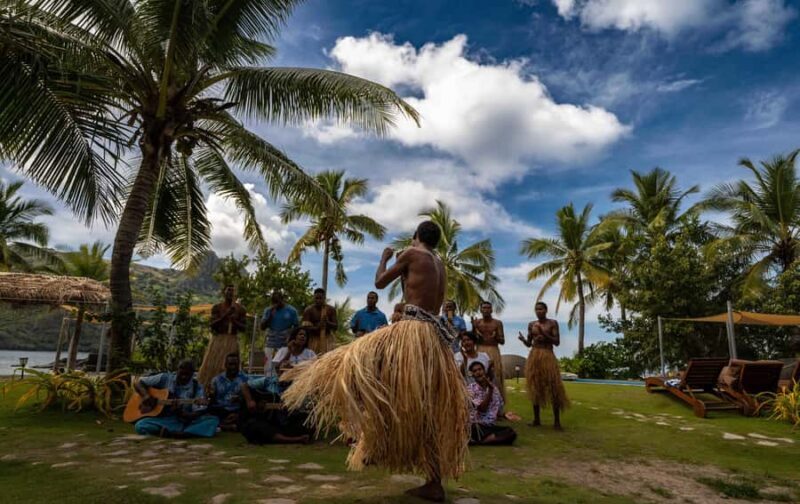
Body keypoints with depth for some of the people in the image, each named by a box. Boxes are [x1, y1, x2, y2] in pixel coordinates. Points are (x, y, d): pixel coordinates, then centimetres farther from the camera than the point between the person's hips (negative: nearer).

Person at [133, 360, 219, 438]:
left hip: (187, 422, -1)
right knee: (140, 426, -28)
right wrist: (146, 395, -12)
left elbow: (199, 412, -10)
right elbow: (138, 383, 8)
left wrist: (179, 412, -27)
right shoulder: (164, 378, 3)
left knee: (213, 420, -27)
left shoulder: (197, 387, -2)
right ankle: (183, 432, -29)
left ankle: (171, 434, -35)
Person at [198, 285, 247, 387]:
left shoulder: (240, 309, 4)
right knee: (212, 366, -1)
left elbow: (243, 328, 4)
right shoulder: (217, 307, 2)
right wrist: (225, 315, -16)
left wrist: (234, 321, -14)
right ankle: (205, 387, 7)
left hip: (232, 341, 1)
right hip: (218, 340, 0)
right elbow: (212, 325, -7)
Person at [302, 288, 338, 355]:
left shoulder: (331, 309, 2)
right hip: (314, 340, -1)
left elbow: (336, 326, 2)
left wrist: (327, 322, -19)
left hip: (328, 339, 1)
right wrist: (316, 327, -24)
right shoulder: (308, 310, -2)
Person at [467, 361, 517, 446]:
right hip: (476, 427, -7)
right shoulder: (470, 388, -6)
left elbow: (499, 409, 20)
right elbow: (482, 408, -14)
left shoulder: (494, 387, 11)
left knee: (511, 432, -24)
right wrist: (490, 390, -18)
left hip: (491, 426, 7)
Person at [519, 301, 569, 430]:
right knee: (535, 388, 6)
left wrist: (544, 333, -16)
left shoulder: (553, 323, 0)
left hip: (548, 357, -3)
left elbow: (557, 342, -6)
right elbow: (529, 344, 11)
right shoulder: (531, 324, 9)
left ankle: (557, 421, 2)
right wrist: (523, 340, -11)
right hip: (534, 357, 4)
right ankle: (536, 419, 14)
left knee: (553, 389, -6)